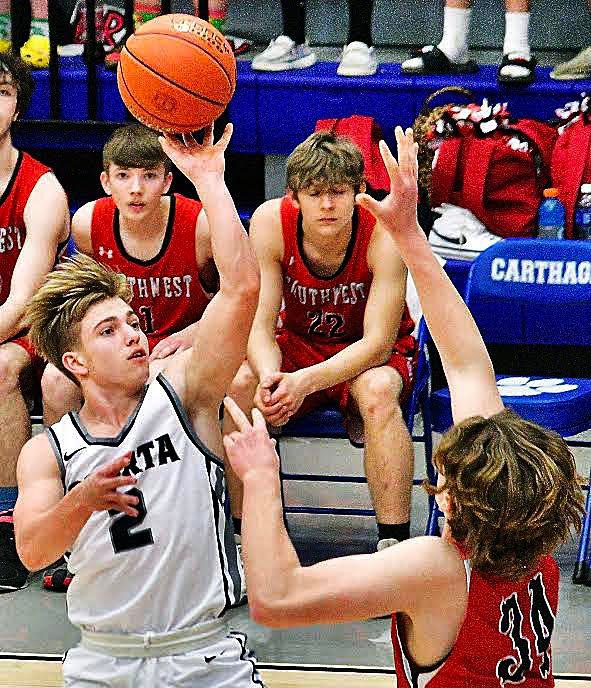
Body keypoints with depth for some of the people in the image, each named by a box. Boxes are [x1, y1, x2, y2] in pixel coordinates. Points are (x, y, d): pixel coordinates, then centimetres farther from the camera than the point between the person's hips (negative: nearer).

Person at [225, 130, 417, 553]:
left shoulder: (383, 232, -26)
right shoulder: (271, 222, -19)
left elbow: (377, 342, -26)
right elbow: (259, 325, -17)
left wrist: (305, 382, -41)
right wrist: (271, 376, -40)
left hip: (372, 355, -2)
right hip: (299, 343, 2)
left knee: (378, 391, -37)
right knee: (241, 383, -28)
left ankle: (394, 544, -29)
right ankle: (244, 536, -14)